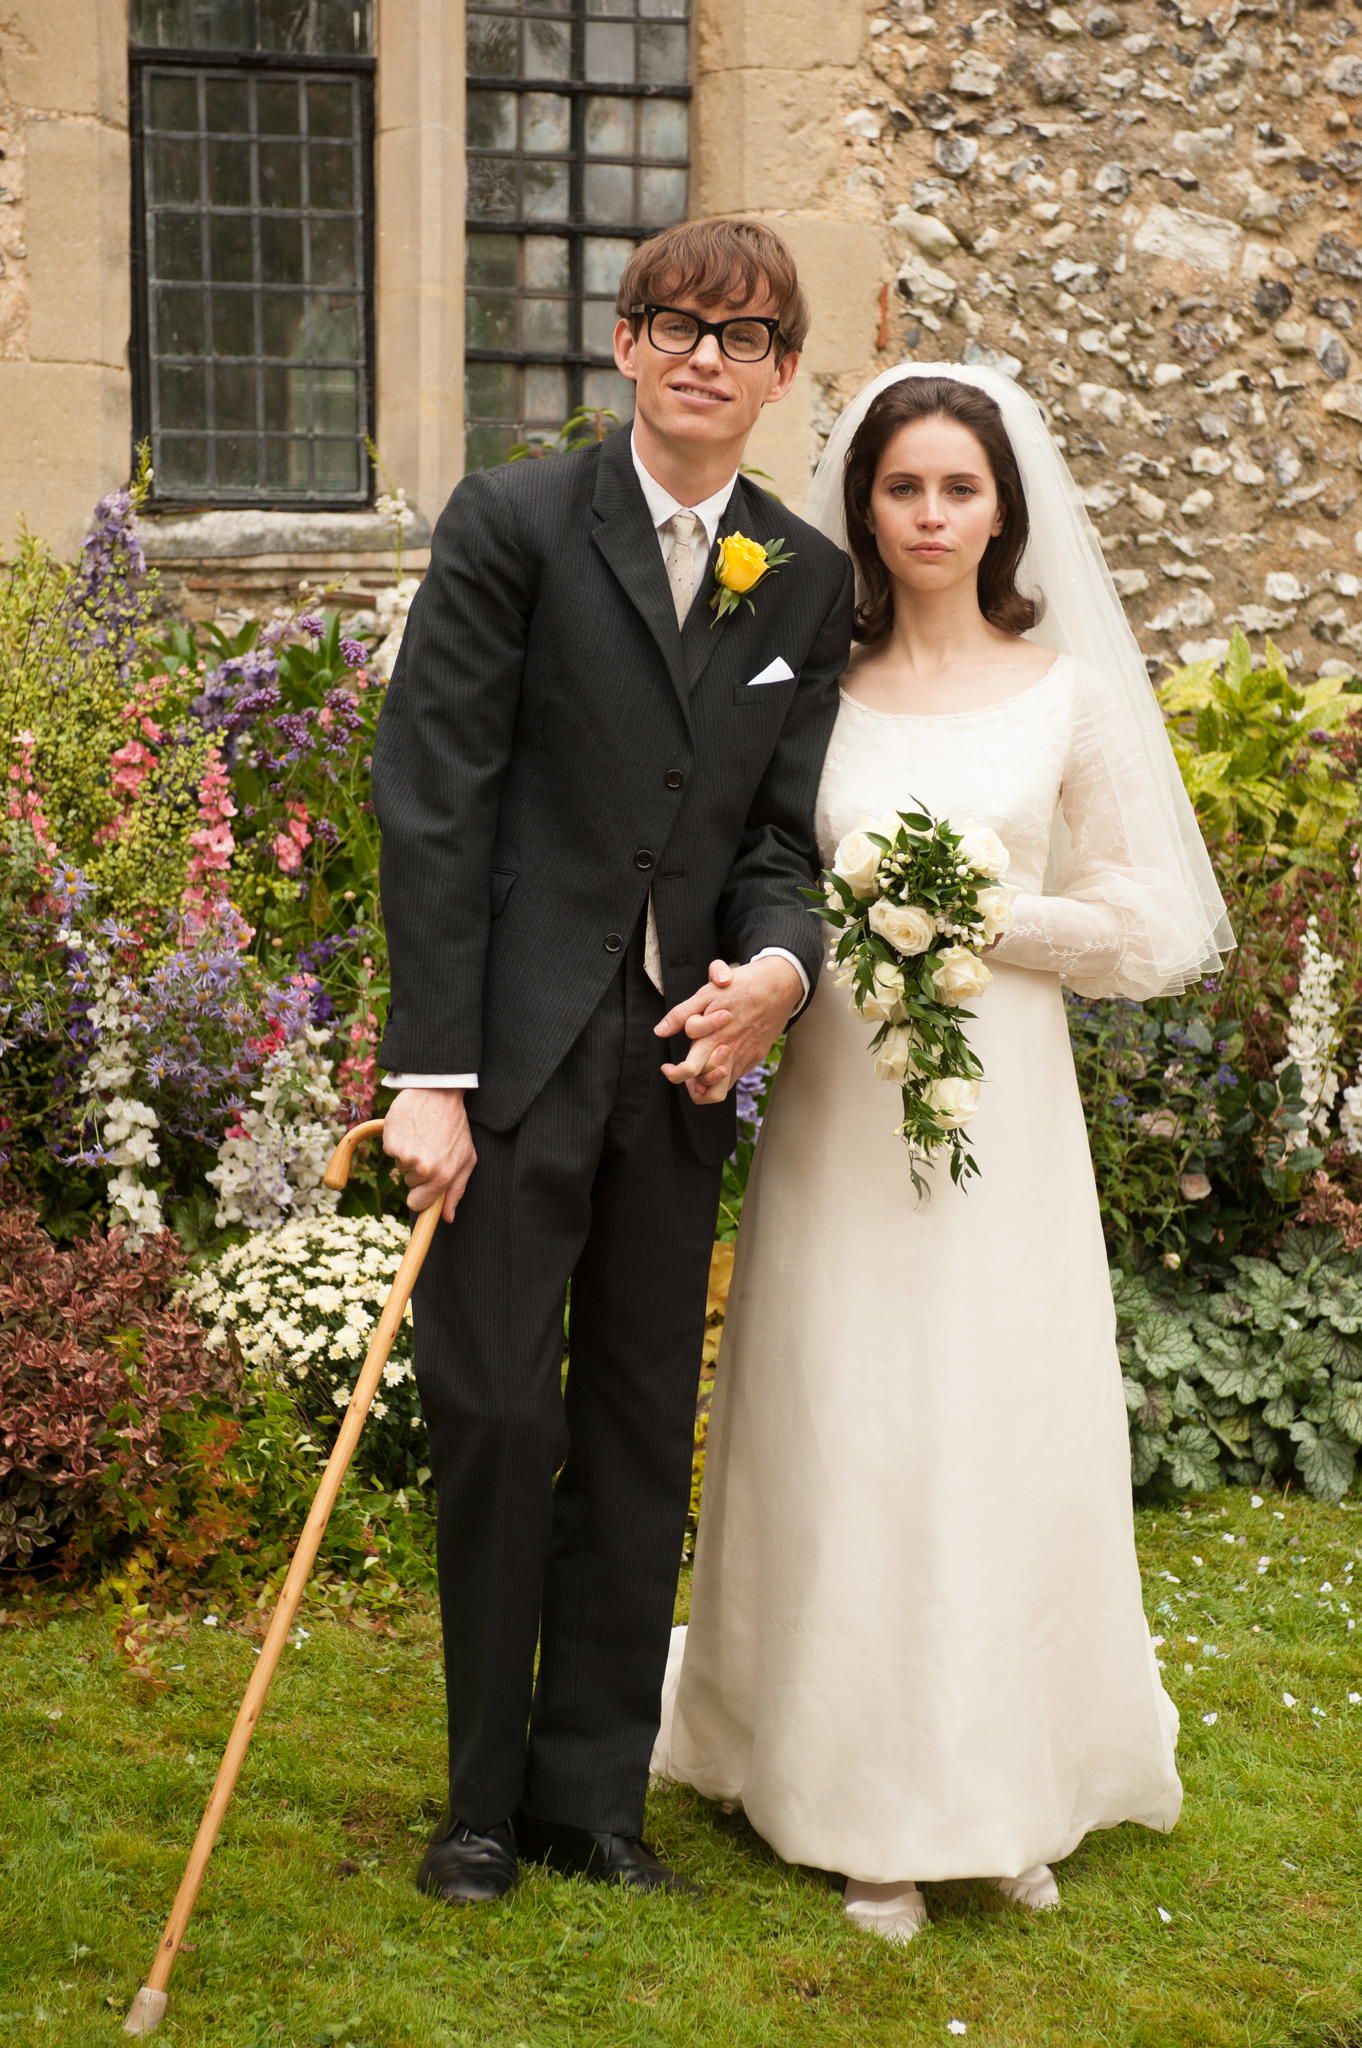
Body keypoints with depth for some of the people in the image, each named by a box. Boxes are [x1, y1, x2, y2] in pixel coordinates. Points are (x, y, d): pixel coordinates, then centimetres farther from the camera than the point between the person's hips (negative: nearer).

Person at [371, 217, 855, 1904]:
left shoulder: (810, 582, 9)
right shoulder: (512, 525, -4)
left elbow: (783, 833, 10)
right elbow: (432, 803, -8)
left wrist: (776, 966, -14)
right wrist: (429, 1071, -13)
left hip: (681, 1060, 4)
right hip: (515, 1053, -4)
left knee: (642, 1439, 9)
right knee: (496, 1417, 0)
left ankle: (593, 1792, 23)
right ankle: (486, 1796, 18)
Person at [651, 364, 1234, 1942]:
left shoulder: (1067, 691, 2)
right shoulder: (812, 688, 5)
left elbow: (1141, 926, 2)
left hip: (1001, 1113, -1)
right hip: (839, 1113, 1)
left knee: (1002, 1439, 3)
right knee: (844, 1441, 2)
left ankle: (1010, 1785, 21)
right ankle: (874, 1805, 15)